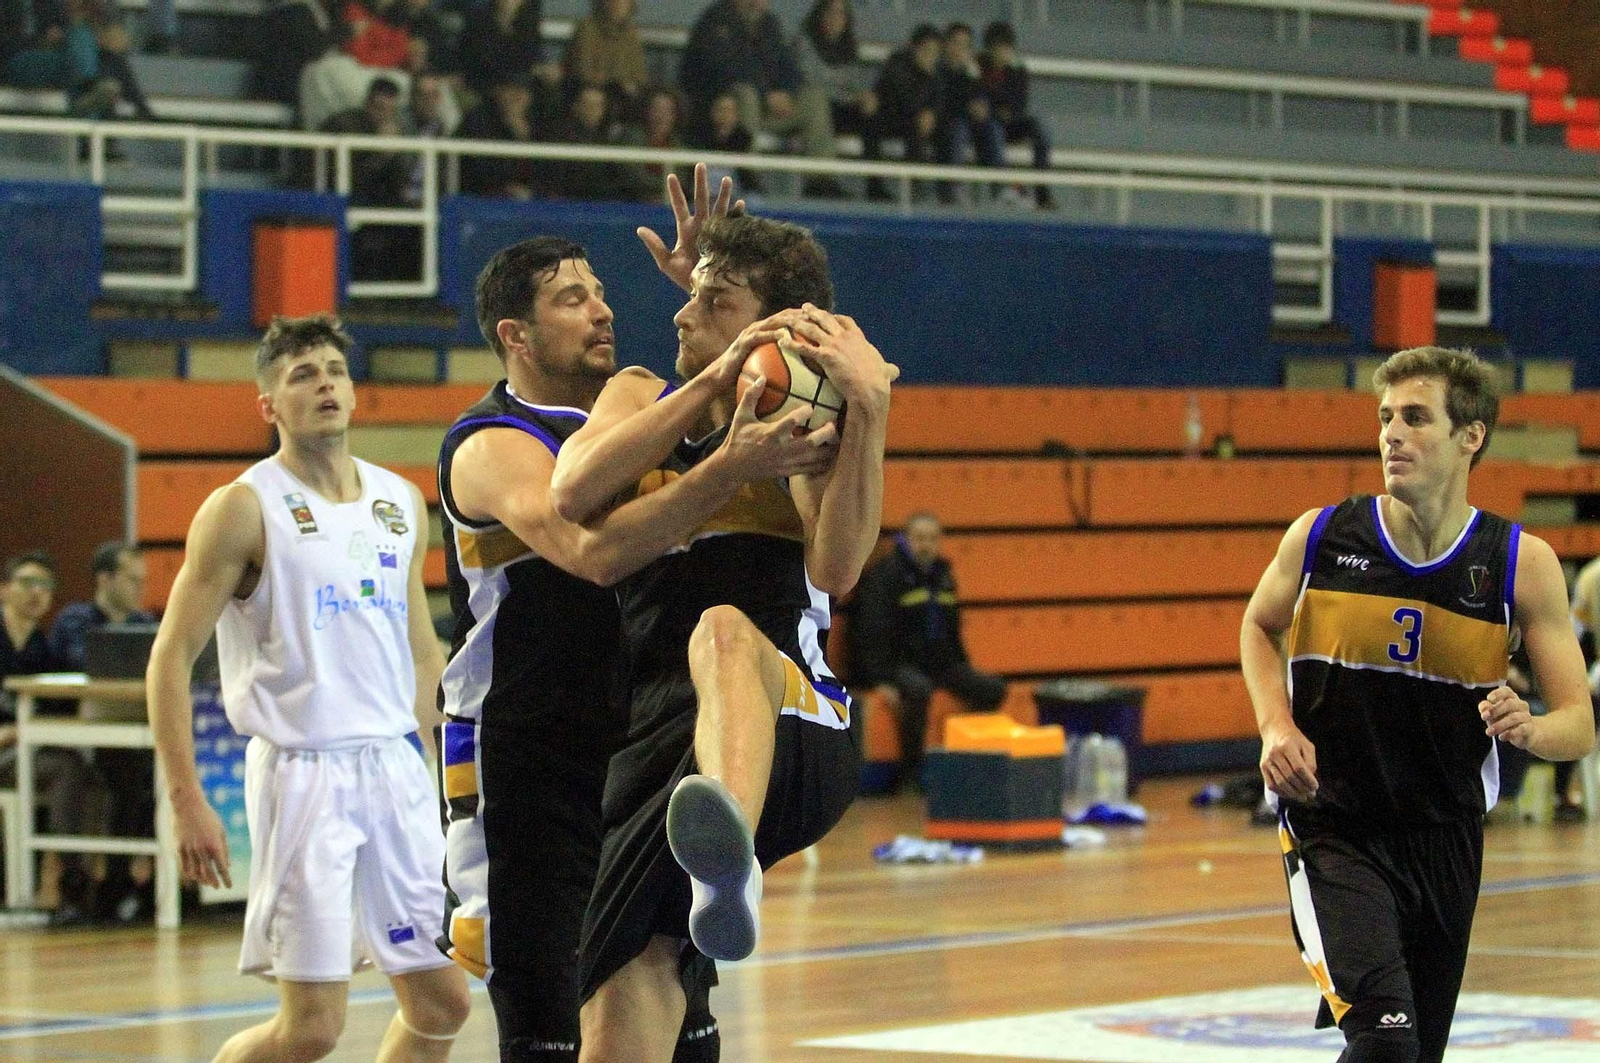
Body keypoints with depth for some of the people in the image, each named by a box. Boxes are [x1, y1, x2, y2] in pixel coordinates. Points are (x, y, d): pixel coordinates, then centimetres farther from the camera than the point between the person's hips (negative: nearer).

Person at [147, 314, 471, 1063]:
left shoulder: (401, 503, 12)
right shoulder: (244, 508, -6)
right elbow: (171, 658, -7)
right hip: (303, 770, -6)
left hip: (395, 768, 6)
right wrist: (187, 803, -14)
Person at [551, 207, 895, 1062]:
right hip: (657, 750, 5)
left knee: (724, 632, -40)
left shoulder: (810, 420, 6)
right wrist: (717, 380, -10)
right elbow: (574, 495, -5)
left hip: (793, 734, -5)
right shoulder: (643, 400, 18)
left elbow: (836, 567, -14)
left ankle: (726, 857, -70)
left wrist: (868, 406, -23)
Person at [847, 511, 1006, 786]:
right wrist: (882, 680, -23)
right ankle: (911, 768, -27)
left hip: (938, 662, 7)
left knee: (993, 688, -10)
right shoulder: (885, 575, -8)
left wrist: (964, 672, 19)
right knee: (917, 689, -39)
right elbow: (873, 632, -15)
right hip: (899, 663, -7)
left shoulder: (943, 576, 15)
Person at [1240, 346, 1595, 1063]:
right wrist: (1276, 726, -3)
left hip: (1446, 839, 3)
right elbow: (1259, 627, 15)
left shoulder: (1522, 564, -5)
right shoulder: (1320, 538, -6)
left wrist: (1528, 729, -27)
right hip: (1332, 832, -3)